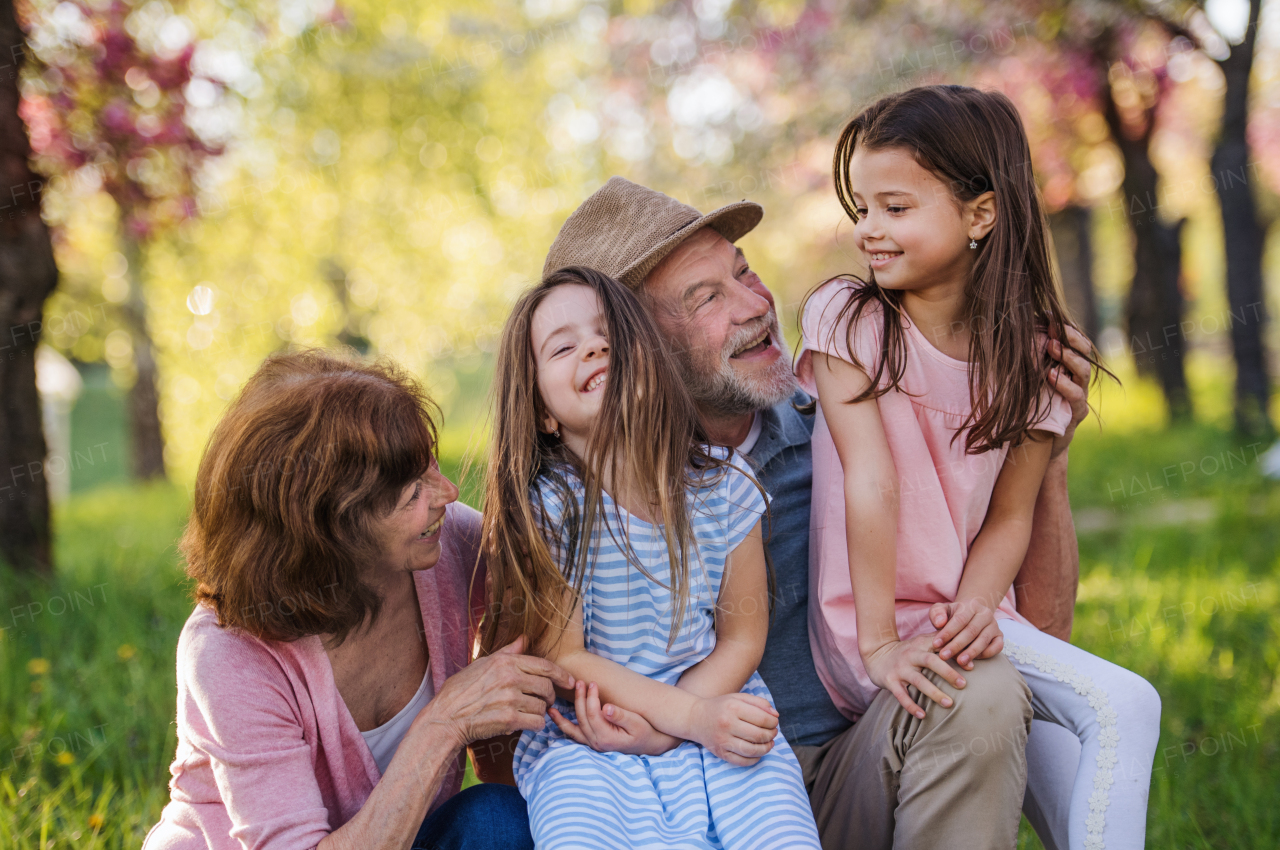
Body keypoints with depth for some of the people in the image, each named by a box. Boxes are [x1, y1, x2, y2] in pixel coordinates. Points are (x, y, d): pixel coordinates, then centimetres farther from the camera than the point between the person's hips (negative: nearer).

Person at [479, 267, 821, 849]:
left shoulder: (723, 485, -1)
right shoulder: (542, 508, -8)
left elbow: (741, 638, 3)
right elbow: (563, 656, -8)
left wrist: (651, 731, -12)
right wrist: (692, 715, -19)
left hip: (715, 709, 2)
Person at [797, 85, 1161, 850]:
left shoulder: (1028, 354, 3)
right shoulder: (846, 317, -6)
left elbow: (1011, 517, 1)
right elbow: (872, 483, -15)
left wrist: (973, 610, -18)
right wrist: (878, 642, -18)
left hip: (968, 615, 4)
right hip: (871, 623, -4)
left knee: (1126, 704, -15)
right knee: (999, 709, -25)